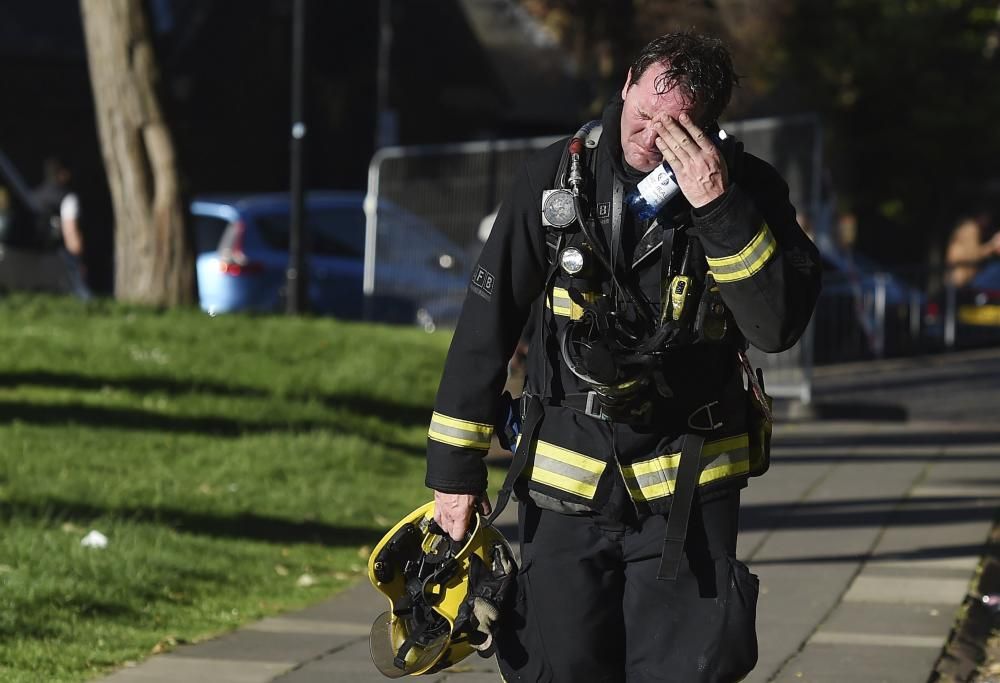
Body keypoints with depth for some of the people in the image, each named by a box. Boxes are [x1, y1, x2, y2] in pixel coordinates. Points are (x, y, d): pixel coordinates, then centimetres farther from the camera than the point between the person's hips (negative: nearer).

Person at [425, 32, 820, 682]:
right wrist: (456, 465, 0)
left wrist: (720, 208, -29)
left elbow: (779, 324, -19)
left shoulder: (747, 189, -7)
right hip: (567, 476, 1)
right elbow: (486, 323, 0)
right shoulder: (556, 177, -6)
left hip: (687, 482, -1)